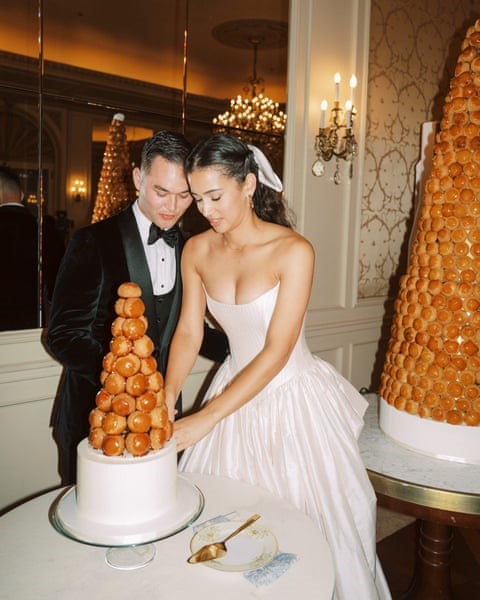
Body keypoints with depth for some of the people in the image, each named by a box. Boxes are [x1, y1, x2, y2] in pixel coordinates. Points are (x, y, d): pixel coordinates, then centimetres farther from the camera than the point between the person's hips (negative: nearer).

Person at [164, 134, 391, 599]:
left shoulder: (293, 250, -20)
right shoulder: (197, 250, -4)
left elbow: (277, 351, -23)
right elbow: (188, 332, -2)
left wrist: (205, 419, -26)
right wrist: (167, 398, -18)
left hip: (293, 399, -4)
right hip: (236, 387, 4)